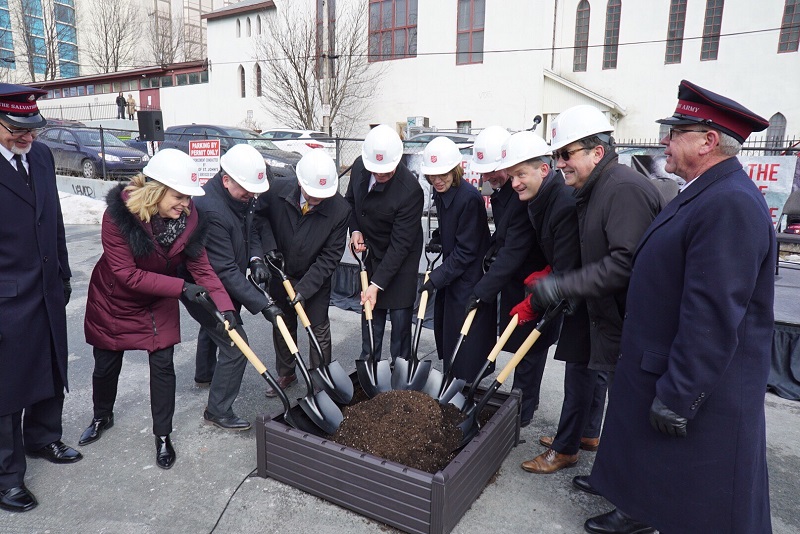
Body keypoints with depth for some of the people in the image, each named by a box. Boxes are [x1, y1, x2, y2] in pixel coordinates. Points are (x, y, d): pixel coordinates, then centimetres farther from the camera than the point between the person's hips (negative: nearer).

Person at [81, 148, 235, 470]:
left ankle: (163, 436, 20)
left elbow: (202, 267, -17)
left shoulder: (188, 218, -21)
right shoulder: (119, 214, -31)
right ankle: (102, 418, 46)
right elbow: (127, 274, -30)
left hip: (159, 304, 2)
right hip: (113, 300, -1)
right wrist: (181, 287, -35)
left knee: (163, 366, 1)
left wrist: (225, 305, -28)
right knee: (106, 365, 16)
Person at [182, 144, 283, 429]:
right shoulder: (210, 209, -37)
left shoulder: (241, 197, -8)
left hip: (221, 285, 10)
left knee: (212, 327, 32)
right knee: (235, 344, -9)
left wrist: (254, 258, -10)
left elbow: (250, 229, 10)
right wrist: (262, 303, -36)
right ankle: (218, 411, 9)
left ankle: (205, 373, 61)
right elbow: (225, 270, -36)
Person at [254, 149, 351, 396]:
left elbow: (330, 256, -20)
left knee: (319, 330, 4)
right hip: (281, 274, 3)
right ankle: (286, 373, 39)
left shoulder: (340, 209, -26)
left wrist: (304, 289, -24)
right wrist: (268, 245, -16)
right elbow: (260, 216, 0)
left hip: (316, 280, -3)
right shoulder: (277, 190, -22)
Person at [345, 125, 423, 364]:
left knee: (400, 315, -1)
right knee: (370, 310, 13)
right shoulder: (359, 166, -11)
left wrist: (377, 283, -26)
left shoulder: (410, 190, -30)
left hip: (401, 258, -5)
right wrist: (355, 230, -6)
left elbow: (400, 244, -26)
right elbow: (351, 200, 11)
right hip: (371, 253, 6)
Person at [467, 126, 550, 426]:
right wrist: (492, 250, 3)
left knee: (529, 348, 5)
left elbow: (513, 251, -31)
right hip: (513, 278, 9)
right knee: (517, 343, 17)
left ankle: (522, 412, 22)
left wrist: (482, 291, -29)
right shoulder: (502, 187, 2)